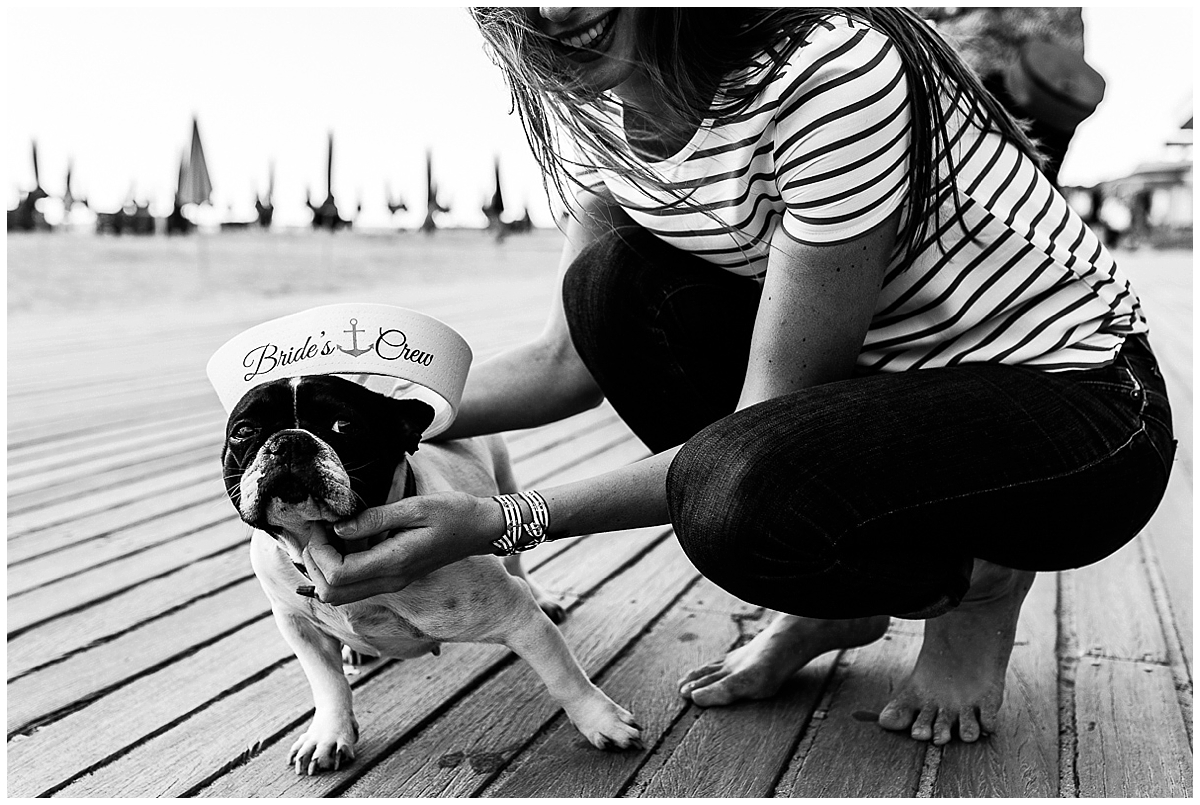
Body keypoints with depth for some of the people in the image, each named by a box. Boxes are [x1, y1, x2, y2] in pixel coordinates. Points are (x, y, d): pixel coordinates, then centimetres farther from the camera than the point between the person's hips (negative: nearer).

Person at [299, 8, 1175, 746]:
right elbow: (572, 357, 1)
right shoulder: (599, 107, -5)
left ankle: (978, 582, 2)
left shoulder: (831, 70, -30)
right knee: (613, 284, -14)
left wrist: (503, 523, -28)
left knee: (746, 496, -35)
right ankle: (835, 598, 3)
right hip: (881, 384, 7)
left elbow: (767, 424, -26)